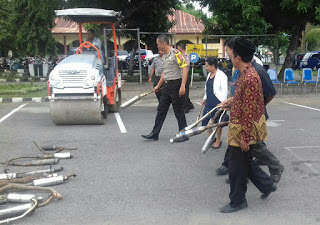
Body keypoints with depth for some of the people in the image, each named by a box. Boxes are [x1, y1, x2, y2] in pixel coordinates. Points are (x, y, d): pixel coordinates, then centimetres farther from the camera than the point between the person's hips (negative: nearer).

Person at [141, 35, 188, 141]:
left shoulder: (176, 53, -14)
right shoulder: (164, 56, 13)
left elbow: (185, 69, -20)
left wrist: (182, 86, -26)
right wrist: (158, 86, 26)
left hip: (176, 85, -9)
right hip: (166, 85, 9)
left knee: (178, 111, 0)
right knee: (161, 110, 11)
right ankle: (154, 134, 18)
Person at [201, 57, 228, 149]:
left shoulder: (221, 76, -13)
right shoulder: (209, 75, 12)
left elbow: (224, 90, -16)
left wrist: (222, 103, -19)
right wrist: (205, 98, 22)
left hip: (218, 103, -8)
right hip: (209, 103, 8)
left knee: (218, 122, 6)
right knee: (205, 121, 9)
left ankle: (218, 140, 22)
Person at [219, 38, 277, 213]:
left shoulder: (249, 78, -25)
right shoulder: (246, 73, 6)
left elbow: (250, 111, -25)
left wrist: (245, 137, -21)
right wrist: (228, 102, 33)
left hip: (244, 130, -9)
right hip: (242, 128, 10)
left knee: (236, 165, 5)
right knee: (245, 161, 22)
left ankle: (238, 202, 22)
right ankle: (267, 185, 37)